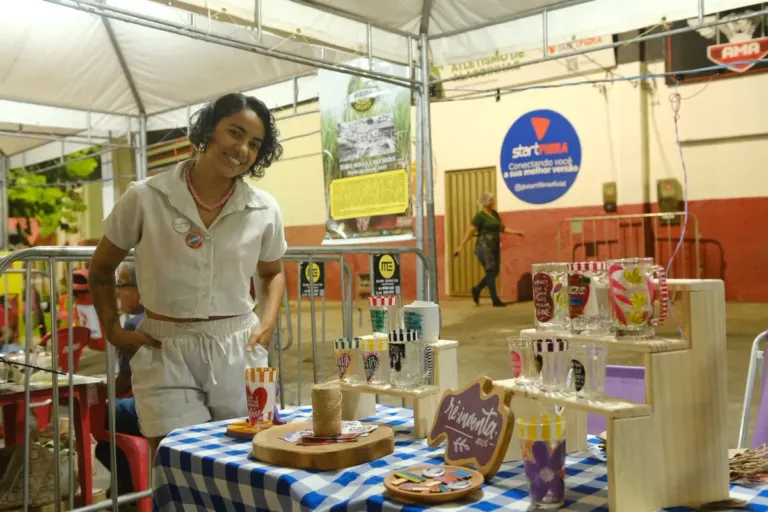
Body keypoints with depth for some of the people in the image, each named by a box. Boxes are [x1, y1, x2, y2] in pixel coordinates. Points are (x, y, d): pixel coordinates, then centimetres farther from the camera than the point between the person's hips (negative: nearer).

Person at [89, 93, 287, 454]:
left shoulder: (264, 210, -1)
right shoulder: (145, 198, -5)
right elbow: (101, 270, 10)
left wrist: (268, 324, 2)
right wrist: (113, 330, 1)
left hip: (239, 348, 2)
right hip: (165, 354, -2)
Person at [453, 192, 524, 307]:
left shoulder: (495, 214, 12)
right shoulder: (480, 216, -9)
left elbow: (503, 228, 20)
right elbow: (470, 232, -11)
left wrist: (516, 232, 10)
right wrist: (461, 247, -15)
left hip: (494, 247, 8)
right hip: (484, 247, -8)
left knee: (495, 272, 9)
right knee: (491, 272, -3)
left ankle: (477, 290, 27)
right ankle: (495, 300, 5)